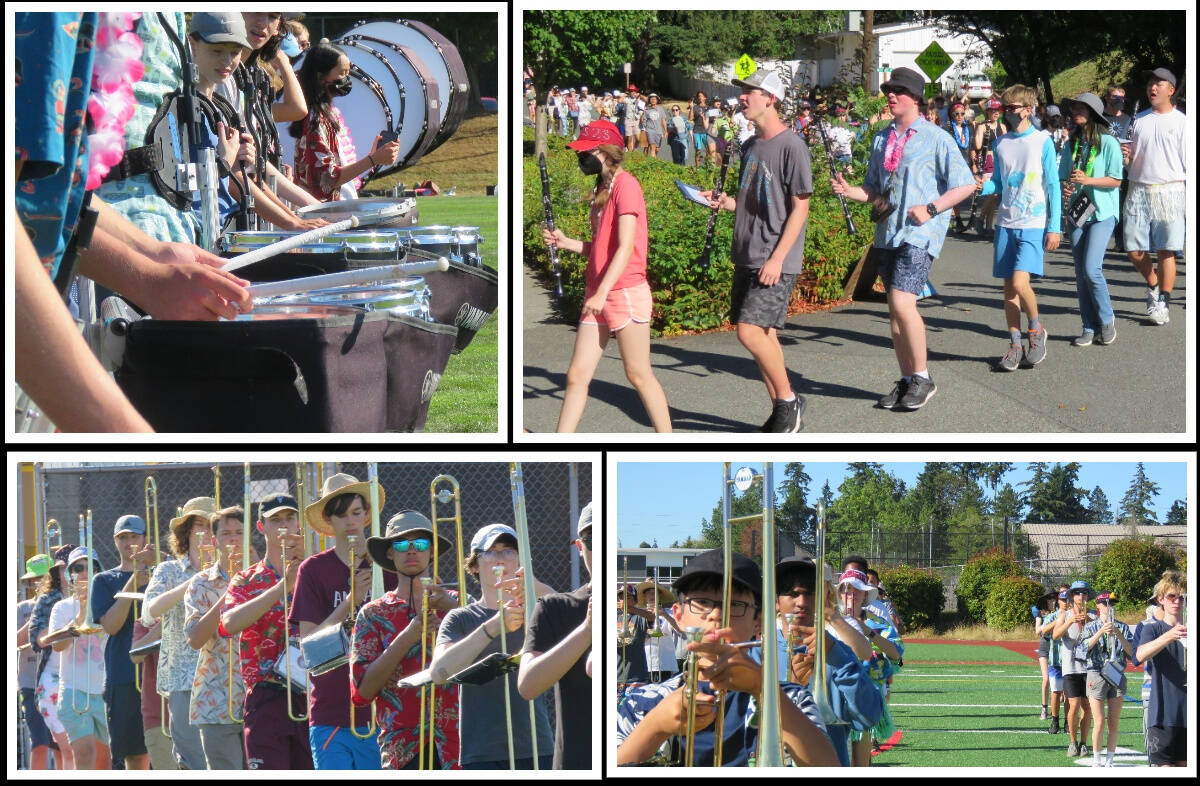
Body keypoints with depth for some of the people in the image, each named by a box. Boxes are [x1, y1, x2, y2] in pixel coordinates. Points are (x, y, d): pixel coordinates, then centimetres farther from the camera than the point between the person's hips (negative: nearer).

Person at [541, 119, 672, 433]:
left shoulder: (625, 184, -11)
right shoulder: (602, 189, 17)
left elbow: (625, 246, -19)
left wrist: (603, 292, -25)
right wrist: (566, 243, 4)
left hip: (626, 292, -9)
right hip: (598, 297, 9)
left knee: (638, 374, -1)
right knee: (577, 375, 5)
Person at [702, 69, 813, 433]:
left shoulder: (791, 146, -11)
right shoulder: (751, 146, 14)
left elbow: (799, 208, -13)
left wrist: (777, 259, -18)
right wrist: (726, 202, 3)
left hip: (776, 264, -8)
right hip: (746, 259, 8)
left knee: (751, 332, -16)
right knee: (763, 334, 9)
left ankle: (789, 400, 0)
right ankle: (782, 411, 17)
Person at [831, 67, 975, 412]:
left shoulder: (936, 138, -3)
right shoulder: (881, 139, 15)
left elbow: (965, 184, -4)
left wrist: (931, 208, -14)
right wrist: (849, 190, -1)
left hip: (920, 233, -6)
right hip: (887, 233, 6)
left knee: (901, 302, -18)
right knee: (895, 309, 8)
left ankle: (923, 376, -4)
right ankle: (907, 379, 18)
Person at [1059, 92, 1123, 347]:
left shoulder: (1108, 143, -6)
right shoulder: (1071, 144, 10)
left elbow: (1116, 180, -8)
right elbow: (1063, 177, 15)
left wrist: (1088, 180, -20)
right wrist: (1066, 188, -8)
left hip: (1102, 213, -6)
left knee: (1091, 269, -16)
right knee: (1081, 274, 4)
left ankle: (1106, 319, 3)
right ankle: (1090, 328, 11)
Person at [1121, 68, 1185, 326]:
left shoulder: (1181, 122, 2)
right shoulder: (1138, 120, 13)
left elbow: (1188, 162, 1)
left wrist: (1190, 196, -6)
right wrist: (1125, 157, -5)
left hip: (1169, 191, -4)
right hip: (1138, 190, 4)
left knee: (1166, 251, -3)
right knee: (1134, 250, 3)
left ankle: (1163, 304, 4)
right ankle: (1152, 286, 28)